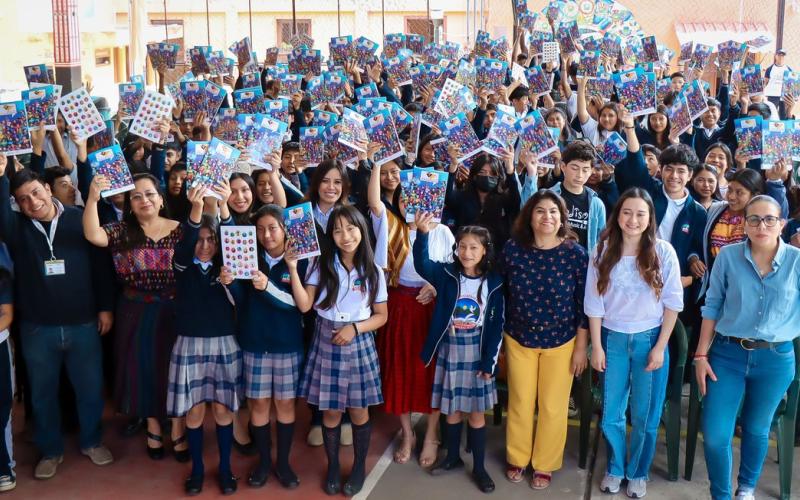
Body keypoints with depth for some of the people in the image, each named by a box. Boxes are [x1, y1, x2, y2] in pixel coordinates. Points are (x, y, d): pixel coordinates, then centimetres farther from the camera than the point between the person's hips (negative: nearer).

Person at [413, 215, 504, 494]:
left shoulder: (493, 283, -6)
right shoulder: (446, 274, -6)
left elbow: (496, 325, -4)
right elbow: (422, 265, -27)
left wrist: (489, 361, -7)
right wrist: (422, 234, -43)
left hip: (477, 353, -1)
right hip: (450, 351, 1)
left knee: (476, 412, 7)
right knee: (452, 410, 14)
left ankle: (479, 468, 20)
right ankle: (453, 458, 33)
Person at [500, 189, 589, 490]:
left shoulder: (575, 254, -13)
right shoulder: (513, 249, -10)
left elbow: (584, 304, -8)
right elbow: (500, 295, 0)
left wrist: (581, 347, -6)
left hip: (561, 342, -1)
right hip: (519, 339, 1)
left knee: (553, 407, 11)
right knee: (519, 403, 14)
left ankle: (544, 465, 31)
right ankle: (517, 458, 36)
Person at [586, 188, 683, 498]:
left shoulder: (663, 252, -8)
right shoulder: (603, 252, -4)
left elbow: (673, 302, -5)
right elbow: (594, 303, -1)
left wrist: (660, 346, -8)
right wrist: (596, 346, -2)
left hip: (650, 339, -1)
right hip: (613, 339, 1)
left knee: (645, 415, 8)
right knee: (611, 414, 10)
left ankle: (638, 473, 29)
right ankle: (614, 469, 31)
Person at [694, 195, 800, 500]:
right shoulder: (728, 256, -5)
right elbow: (712, 307, 1)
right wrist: (701, 354, 0)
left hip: (775, 359, 0)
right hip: (727, 354, 0)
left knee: (756, 430, 19)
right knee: (714, 434, -1)